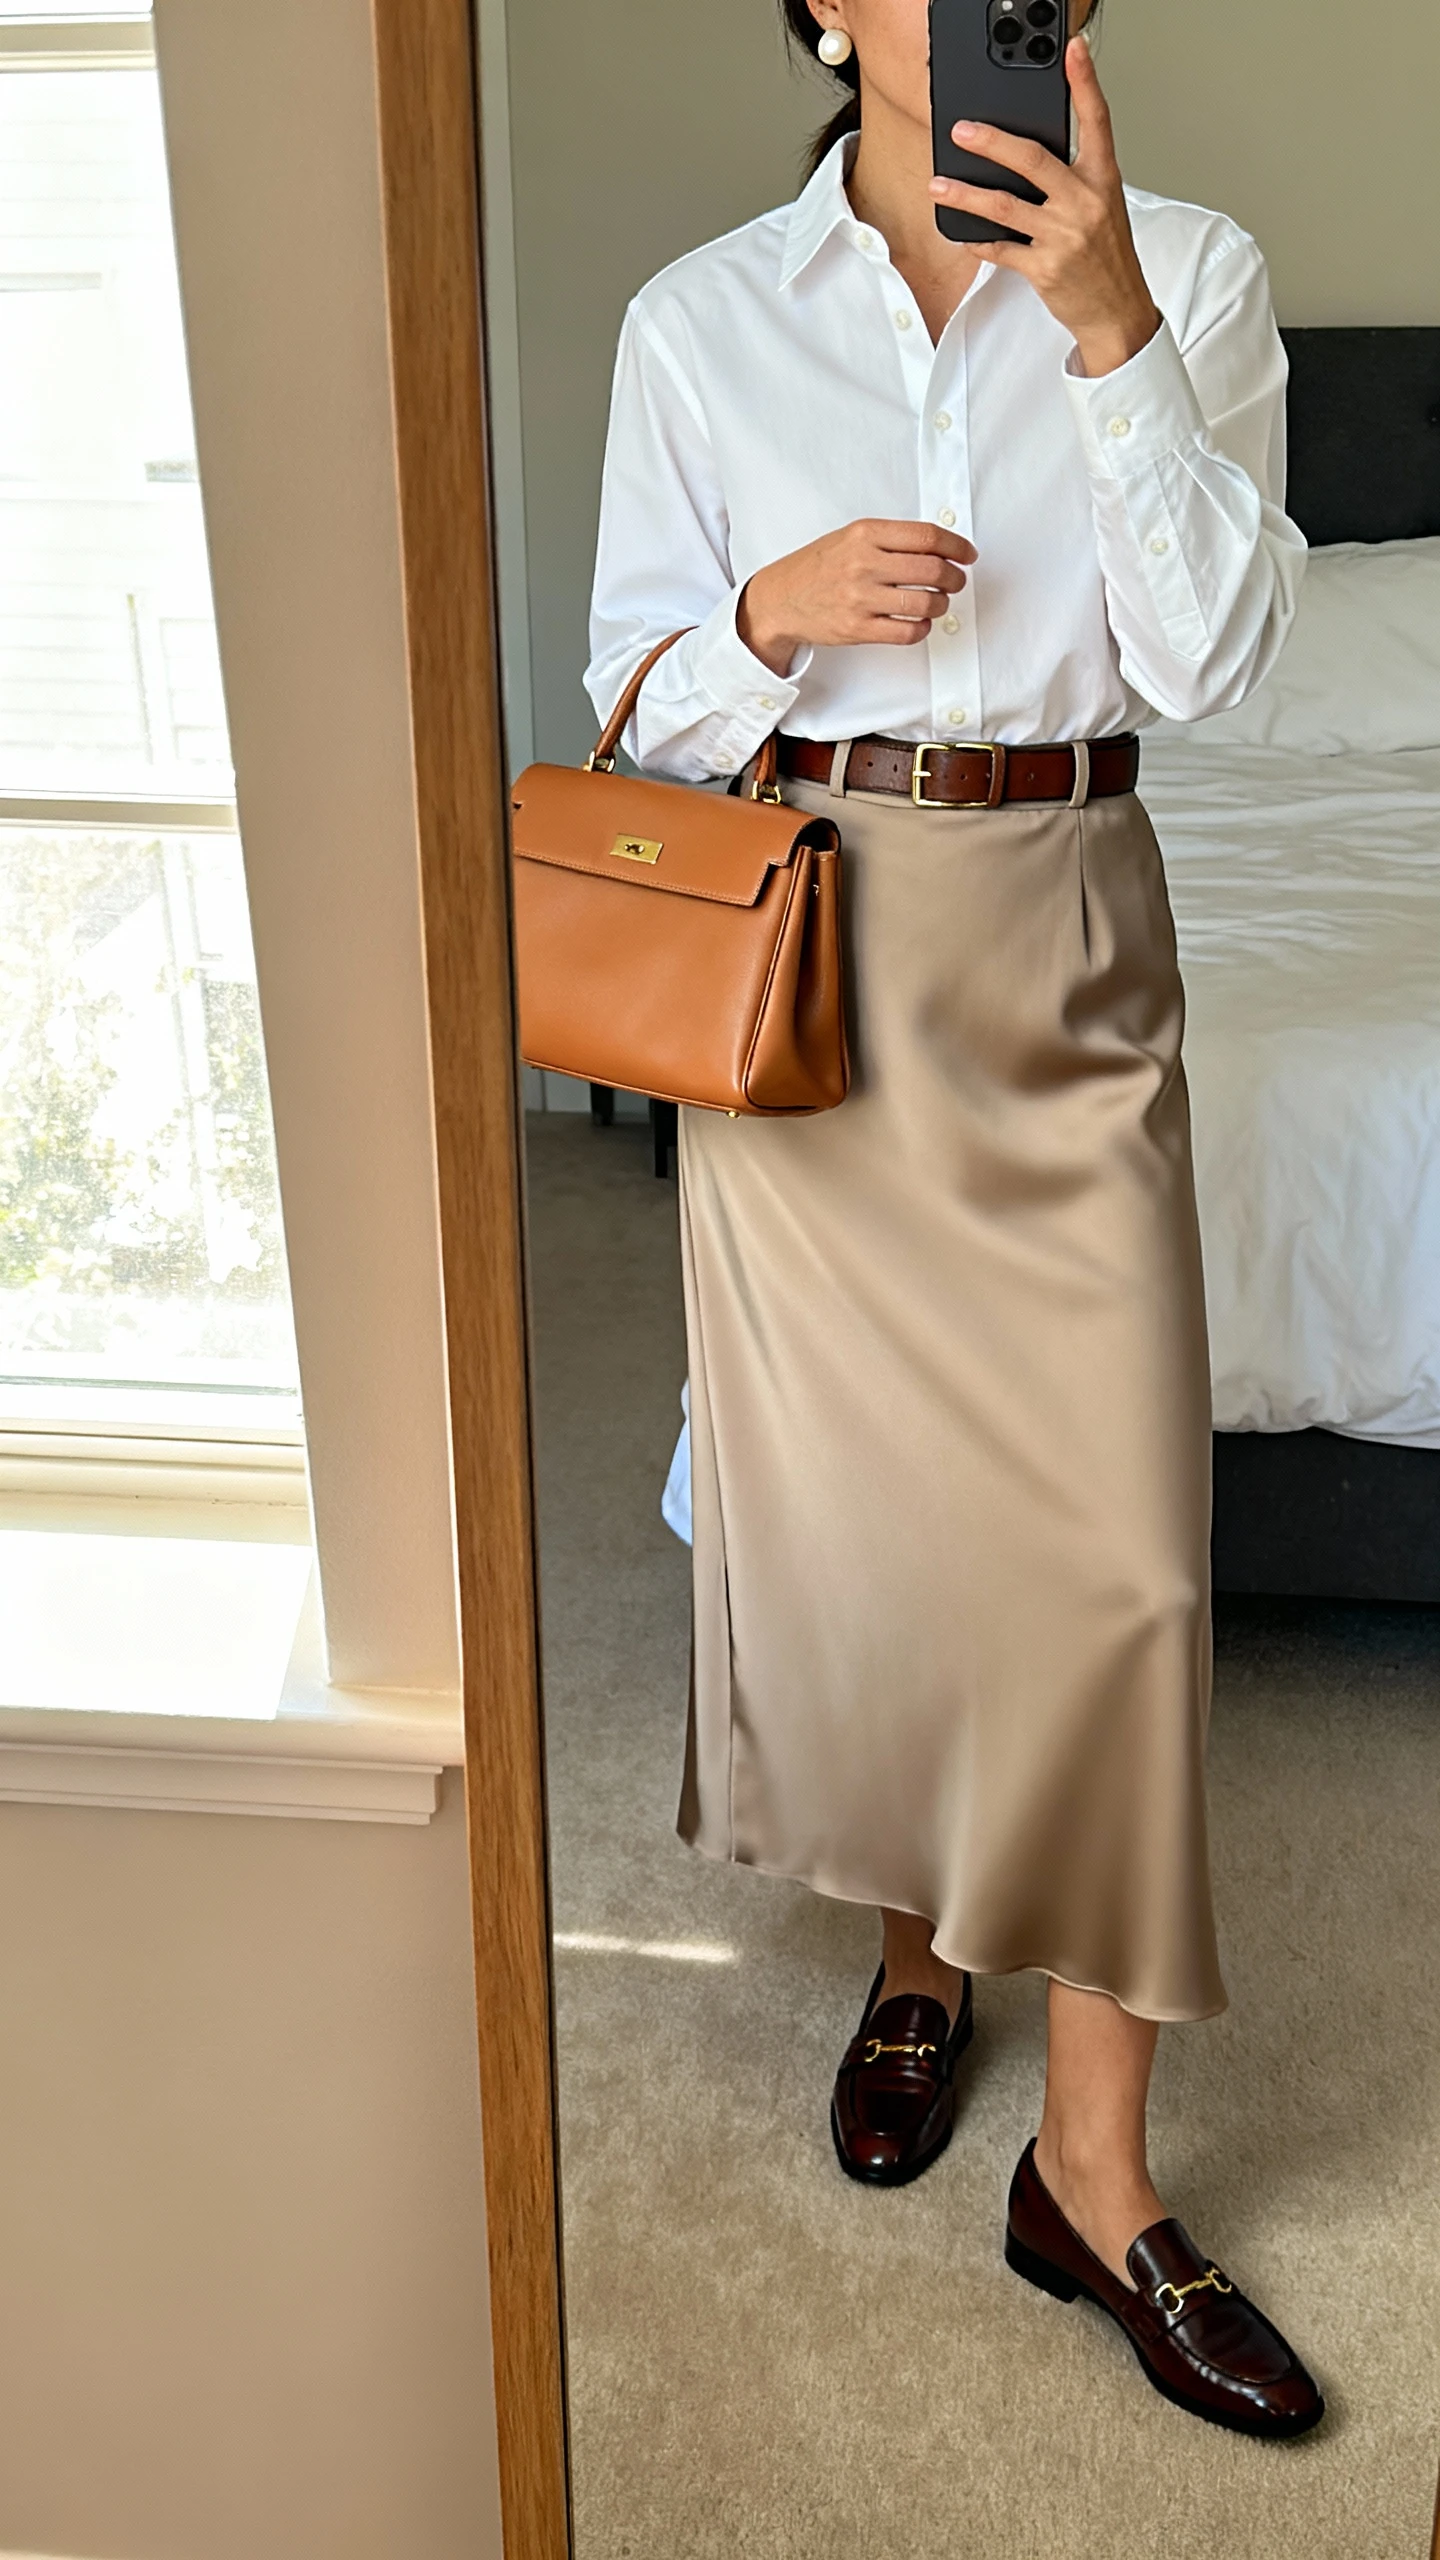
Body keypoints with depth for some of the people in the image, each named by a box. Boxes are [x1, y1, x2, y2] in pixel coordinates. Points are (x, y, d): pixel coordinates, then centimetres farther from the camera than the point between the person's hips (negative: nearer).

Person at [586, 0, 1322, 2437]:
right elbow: (641, 691, 6)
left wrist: (1108, 327, -18)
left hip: (1065, 959, 0)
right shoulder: (699, 321, 3)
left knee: (1113, 1543, -3)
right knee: (849, 1501, 8)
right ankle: (916, 1943, 36)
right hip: (802, 958, 1)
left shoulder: (1192, 273, 3)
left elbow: (1215, 654, -9)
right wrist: (777, 606, -15)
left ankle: (1096, 2164, 12)